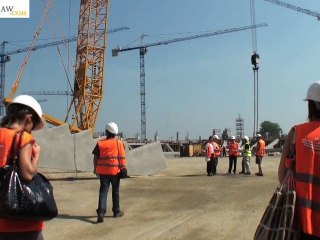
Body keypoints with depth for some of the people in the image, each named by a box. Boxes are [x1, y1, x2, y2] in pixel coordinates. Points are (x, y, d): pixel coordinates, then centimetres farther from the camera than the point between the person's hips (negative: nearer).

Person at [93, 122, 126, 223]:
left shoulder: (100, 143, 1)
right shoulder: (119, 143, -4)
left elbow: (95, 157, 5)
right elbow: (122, 158, -6)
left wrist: (95, 168, 16)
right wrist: (123, 168, 2)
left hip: (103, 171, 1)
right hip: (115, 171, -1)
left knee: (103, 191, 2)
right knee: (115, 191, 13)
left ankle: (101, 212, -14)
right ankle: (116, 211, 24)